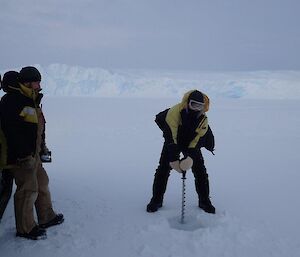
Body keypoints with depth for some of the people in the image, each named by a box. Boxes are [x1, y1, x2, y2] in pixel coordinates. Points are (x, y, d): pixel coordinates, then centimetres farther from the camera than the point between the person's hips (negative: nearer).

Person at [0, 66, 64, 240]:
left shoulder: (31, 100, 15)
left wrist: (42, 147, 23)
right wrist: (24, 156, -26)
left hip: (33, 153, 10)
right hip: (21, 156, -10)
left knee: (42, 183, 18)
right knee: (28, 189, -4)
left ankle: (47, 217, 33)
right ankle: (25, 228, 10)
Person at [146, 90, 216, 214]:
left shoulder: (203, 120, -25)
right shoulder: (174, 112, -35)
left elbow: (196, 142, -24)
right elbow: (170, 137, -35)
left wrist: (190, 158, -41)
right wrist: (173, 159, -38)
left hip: (192, 143, 2)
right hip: (172, 142, -1)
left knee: (200, 171, -5)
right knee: (163, 169, -7)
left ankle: (204, 201, 12)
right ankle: (156, 200, 9)